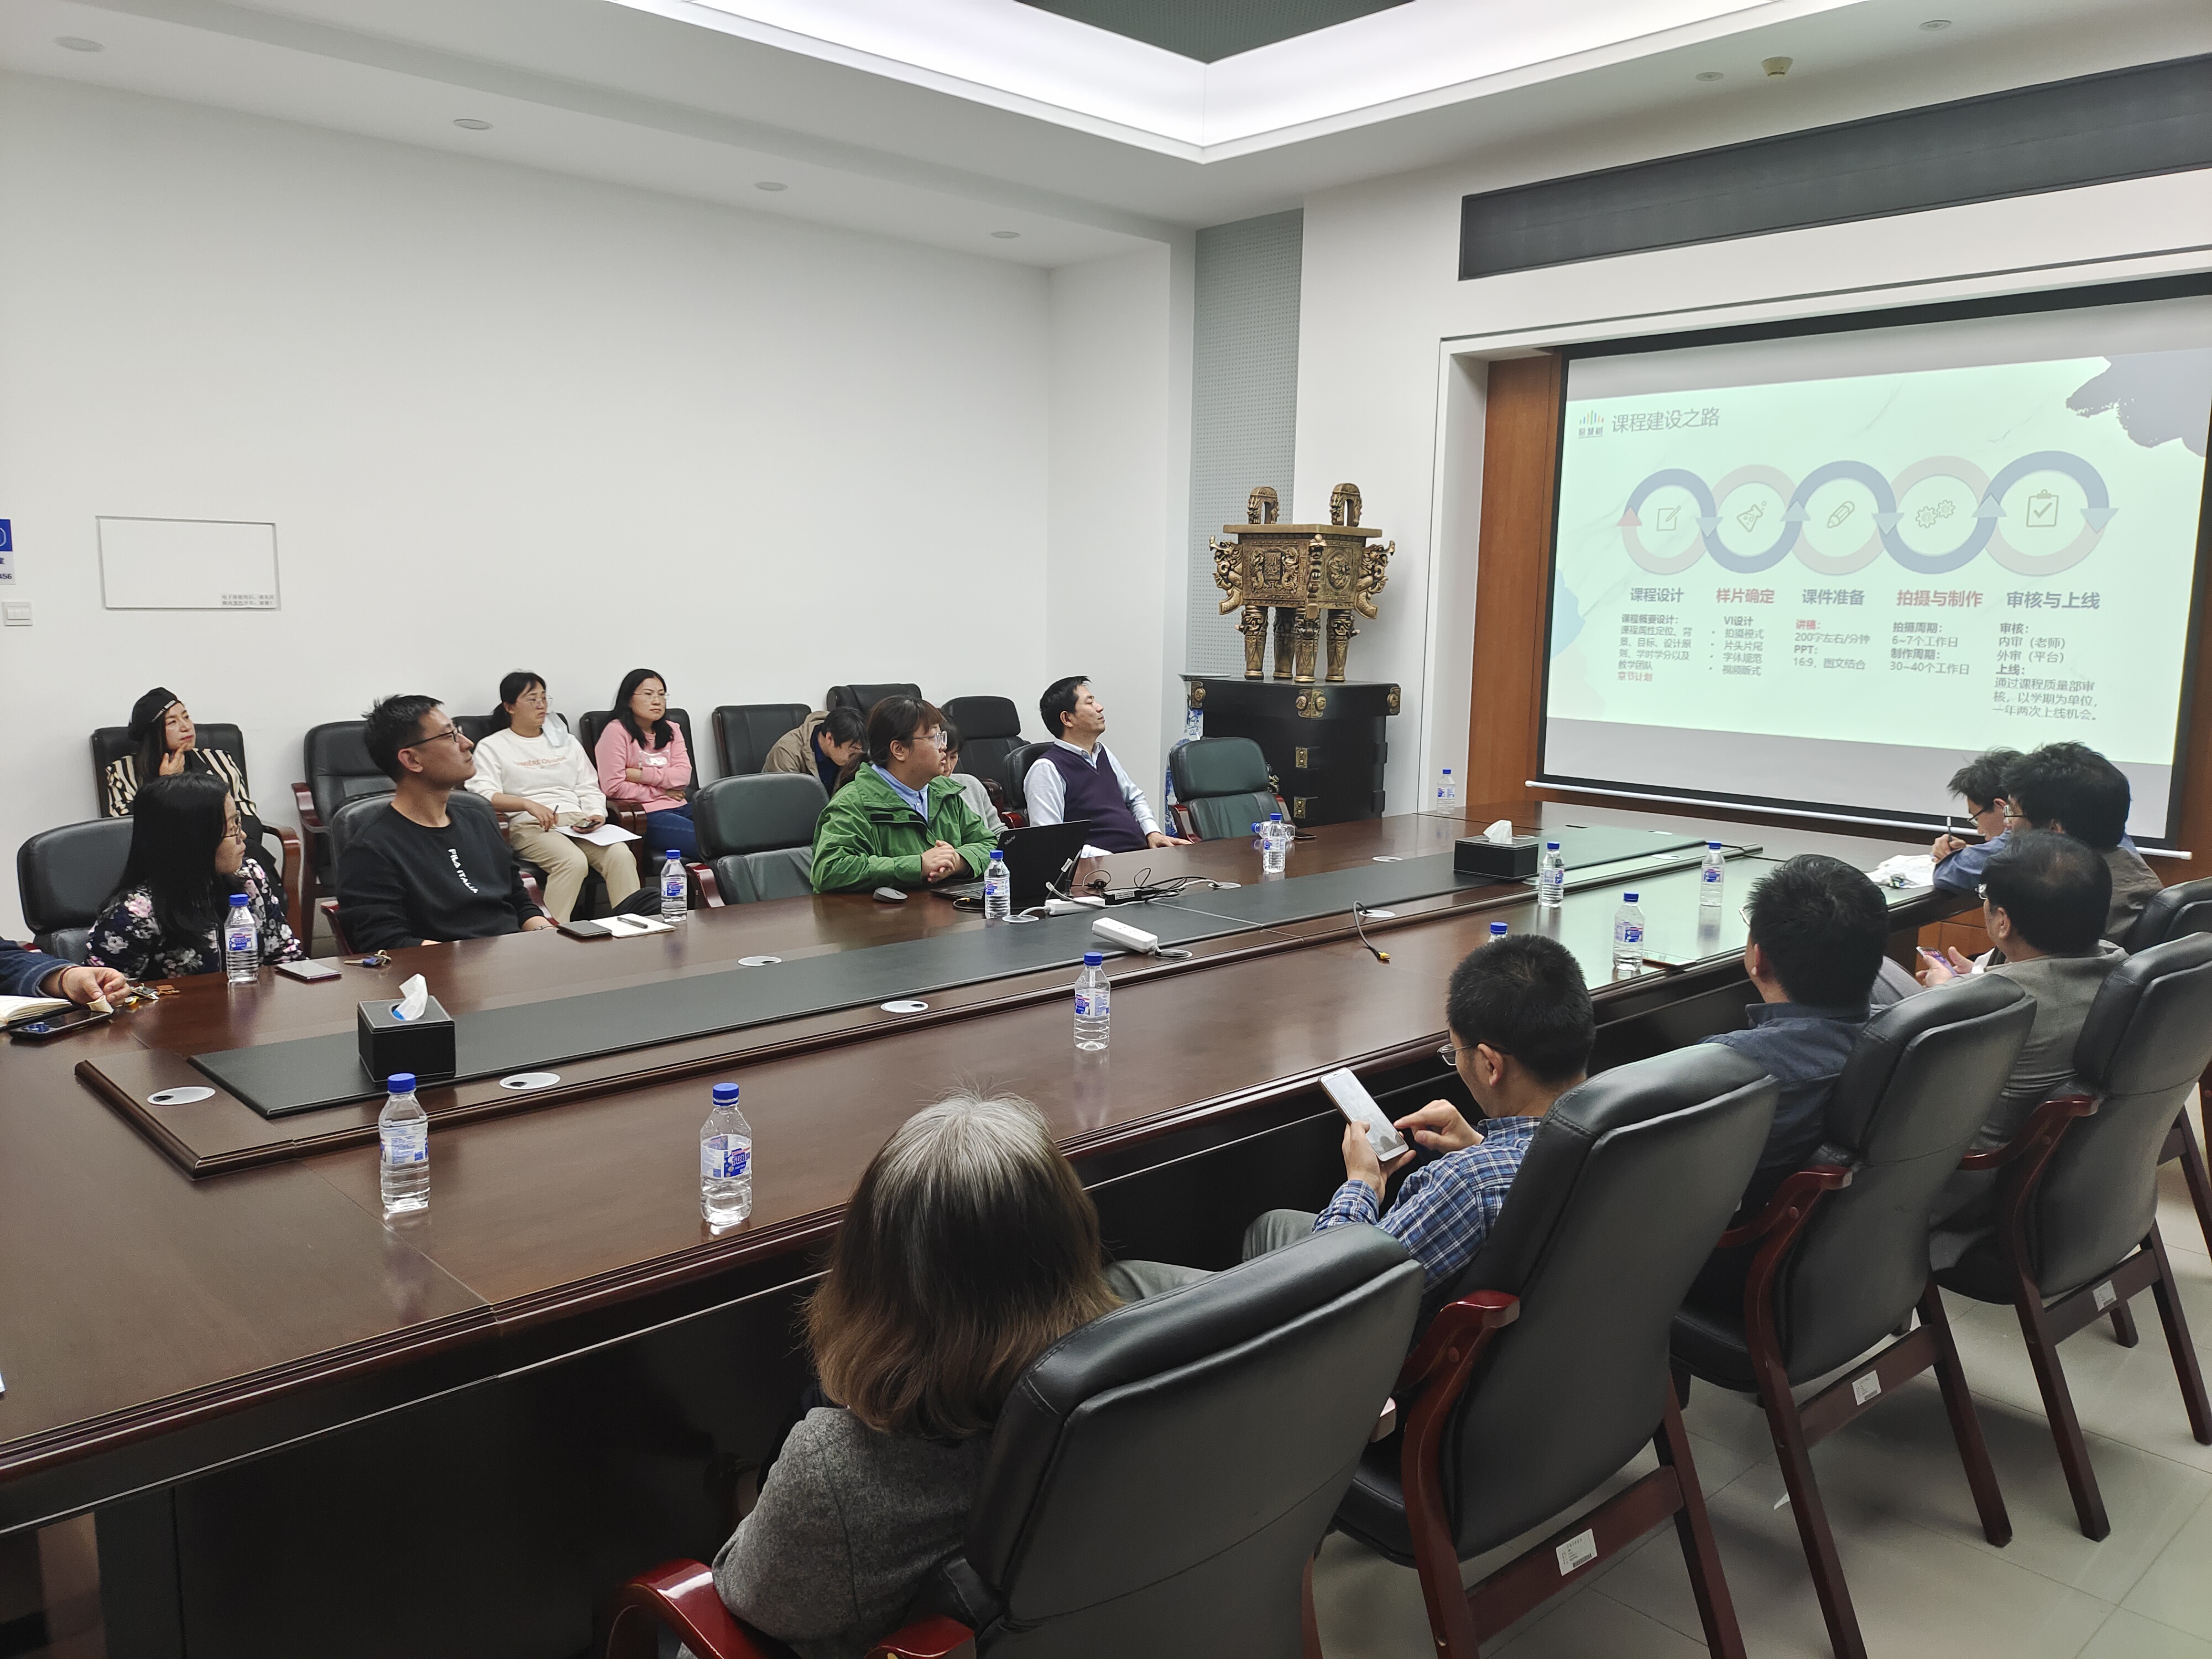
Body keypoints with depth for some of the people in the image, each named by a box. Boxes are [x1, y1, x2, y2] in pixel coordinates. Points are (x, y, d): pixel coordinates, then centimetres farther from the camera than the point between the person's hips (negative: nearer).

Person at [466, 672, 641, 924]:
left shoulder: (565, 740, 26)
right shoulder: (492, 747, 11)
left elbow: (588, 788, 22)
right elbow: (483, 795, -5)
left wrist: (596, 813, -1)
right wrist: (529, 804, -21)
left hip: (578, 821, 4)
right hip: (530, 825, -4)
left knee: (621, 855, -28)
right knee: (574, 861, -37)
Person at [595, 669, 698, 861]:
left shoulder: (671, 730, 18)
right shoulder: (617, 731, -1)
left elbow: (683, 775, 4)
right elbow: (612, 787, -9)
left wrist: (640, 774, -8)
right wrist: (662, 792, -2)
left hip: (679, 808, 6)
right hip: (647, 815, -6)